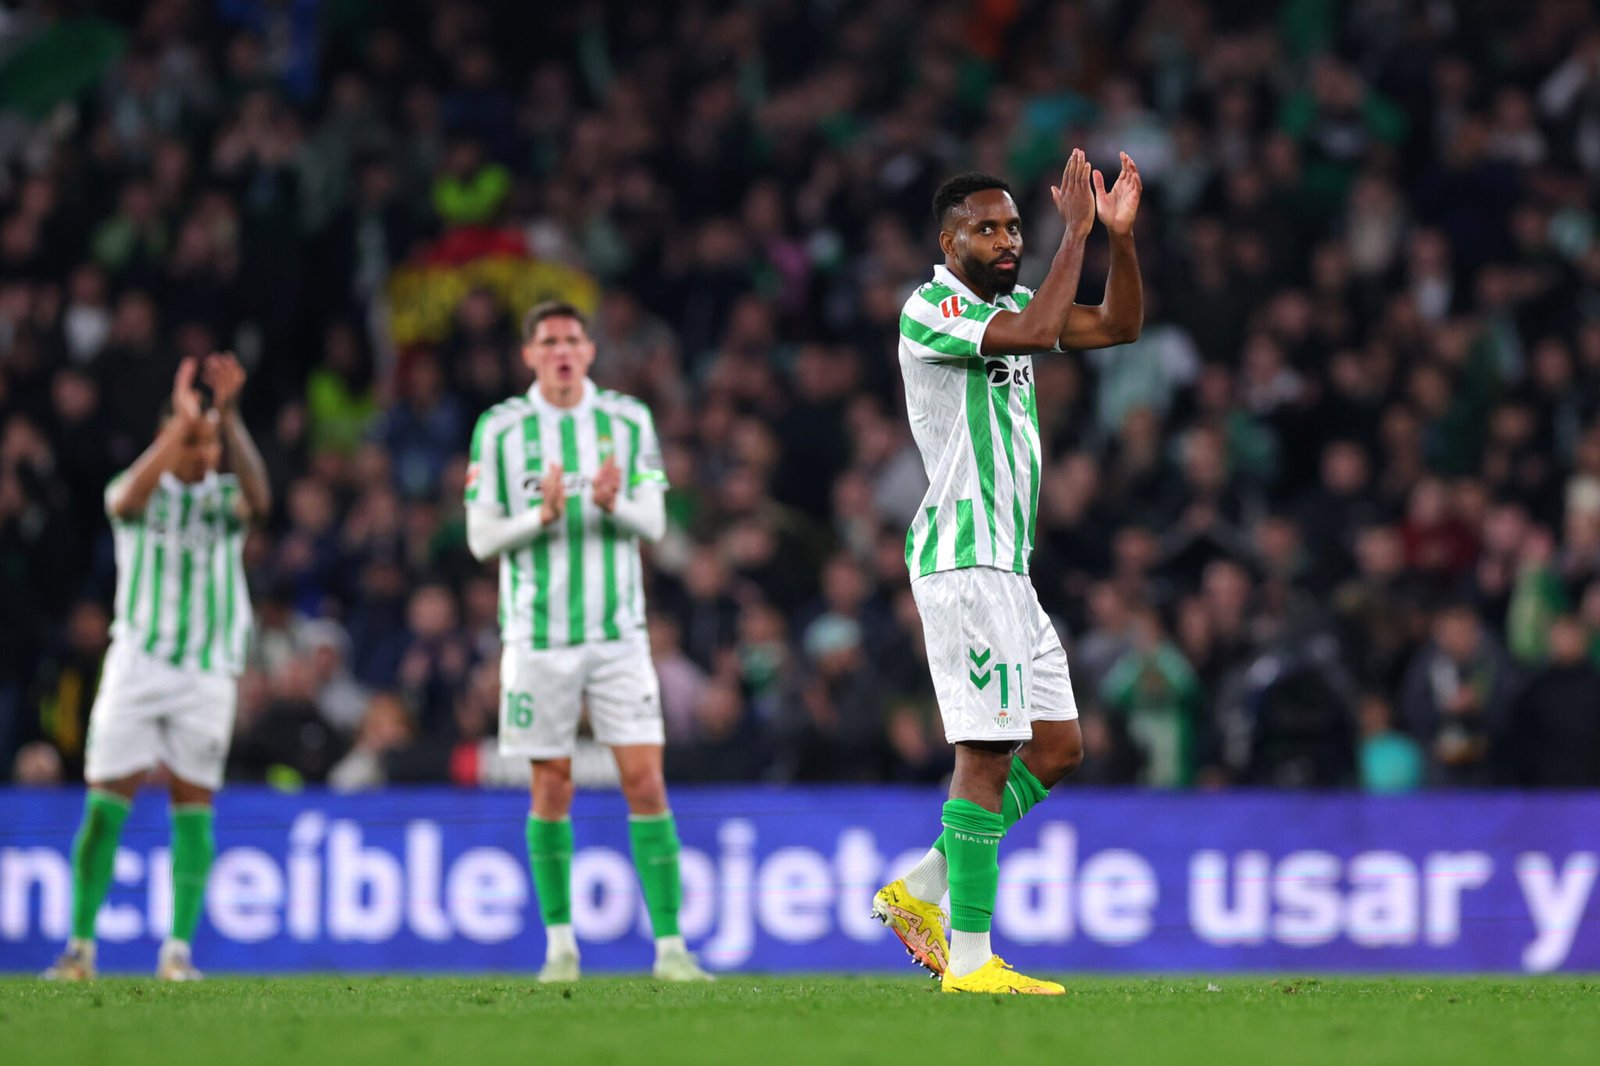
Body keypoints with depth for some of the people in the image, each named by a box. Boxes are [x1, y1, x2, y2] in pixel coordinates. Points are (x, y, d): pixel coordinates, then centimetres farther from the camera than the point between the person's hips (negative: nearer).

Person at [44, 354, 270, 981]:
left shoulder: (225, 496, 4)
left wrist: (228, 416, -29)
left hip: (208, 669, 1)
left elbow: (257, 498, -19)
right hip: (137, 662, -1)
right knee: (106, 801, -5)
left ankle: (179, 949, -2)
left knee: (193, 803, -3)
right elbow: (128, 500, -23)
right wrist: (181, 423, -29)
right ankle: (80, 945, -1)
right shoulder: (145, 491, 2)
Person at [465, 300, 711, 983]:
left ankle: (669, 945, -6)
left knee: (645, 782, -7)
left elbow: (653, 522, 1)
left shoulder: (629, 420, 4)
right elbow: (481, 538, -1)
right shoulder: (500, 429, 1)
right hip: (538, 634, -1)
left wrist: (613, 503, -21)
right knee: (552, 787, 3)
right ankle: (559, 944, 15)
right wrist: (541, 516, -18)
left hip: (617, 631, 1)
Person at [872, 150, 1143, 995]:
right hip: (963, 558, -10)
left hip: (1006, 565, 10)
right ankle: (969, 958, -10)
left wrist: (1120, 235, 2)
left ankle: (920, 892, 18)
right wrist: (1076, 233, -20)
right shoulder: (929, 310, -11)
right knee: (987, 754, -11)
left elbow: (1118, 325, 15)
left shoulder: (1008, 304, 16)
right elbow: (1037, 332, -26)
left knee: (1057, 748, 10)